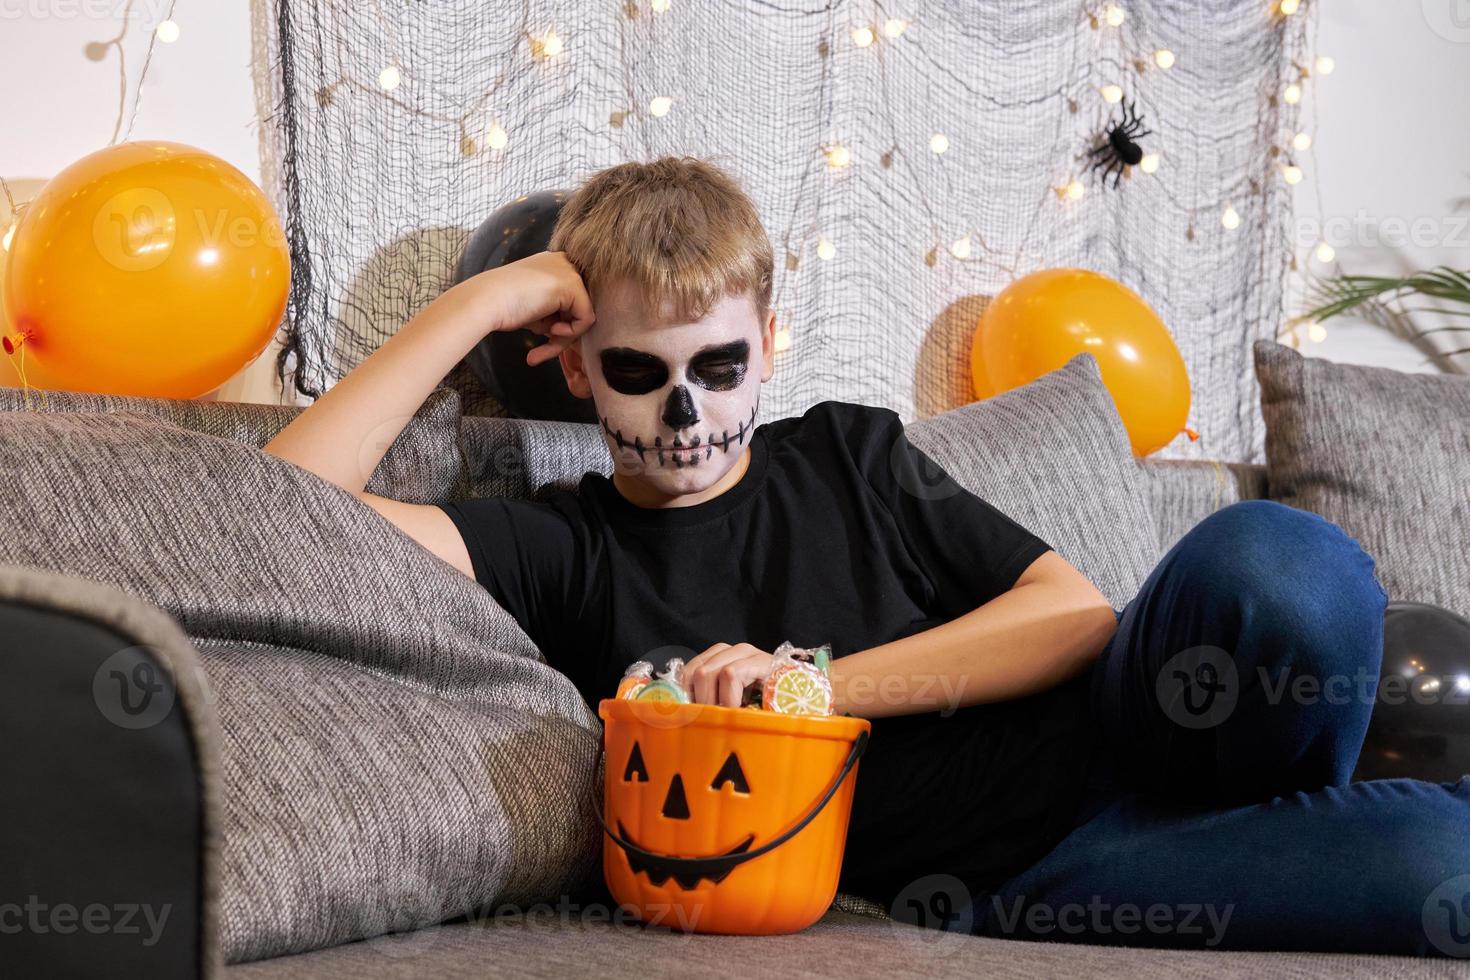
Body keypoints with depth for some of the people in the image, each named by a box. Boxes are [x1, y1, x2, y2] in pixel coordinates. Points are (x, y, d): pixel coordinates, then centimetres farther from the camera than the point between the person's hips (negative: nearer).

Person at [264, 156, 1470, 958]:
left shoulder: (850, 454, 18)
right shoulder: (565, 553, 8)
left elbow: (1077, 612, 6)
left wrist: (820, 684, -6)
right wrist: (477, 305, -1)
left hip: (1095, 747, 5)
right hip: (985, 877, -5)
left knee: (1275, 559, -32)